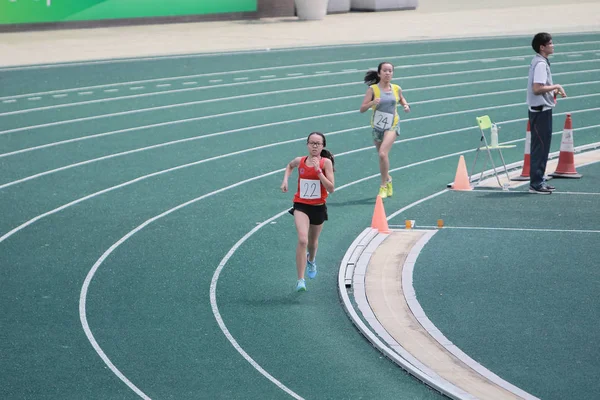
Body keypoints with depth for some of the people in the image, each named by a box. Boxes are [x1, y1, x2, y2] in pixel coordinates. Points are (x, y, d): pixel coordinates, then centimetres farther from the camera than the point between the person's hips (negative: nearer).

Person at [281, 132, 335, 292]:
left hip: (318, 207, 1)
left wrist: (318, 171, -26)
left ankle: (311, 260, 59)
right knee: (302, 240, -21)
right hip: (301, 206, -1)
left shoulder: (326, 163, -12)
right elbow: (290, 166, 21)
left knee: (312, 241, 22)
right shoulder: (300, 161, -5)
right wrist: (285, 180, 5)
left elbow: (331, 188, -19)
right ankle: (300, 280, -21)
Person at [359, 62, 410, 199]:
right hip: (377, 126, 1)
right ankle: (387, 179, 44)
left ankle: (384, 185, -9)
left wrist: (406, 106, 2)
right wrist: (372, 103, -29)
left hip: (392, 126, -1)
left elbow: (401, 99, 23)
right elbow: (362, 109, -11)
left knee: (383, 153, -21)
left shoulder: (396, 89, 0)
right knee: (382, 155, 15)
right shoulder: (373, 89, -8)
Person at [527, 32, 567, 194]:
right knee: (540, 146, -6)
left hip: (541, 110, 10)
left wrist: (553, 90, 11)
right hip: (541, 110, -10)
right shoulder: (540, 64, -18)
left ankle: (538, 181, 21)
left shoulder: (539, 62, 14)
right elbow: (537, 89, -26)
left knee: (541, 146, 14)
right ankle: (536, 183, -3)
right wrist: (556, 86, -16)